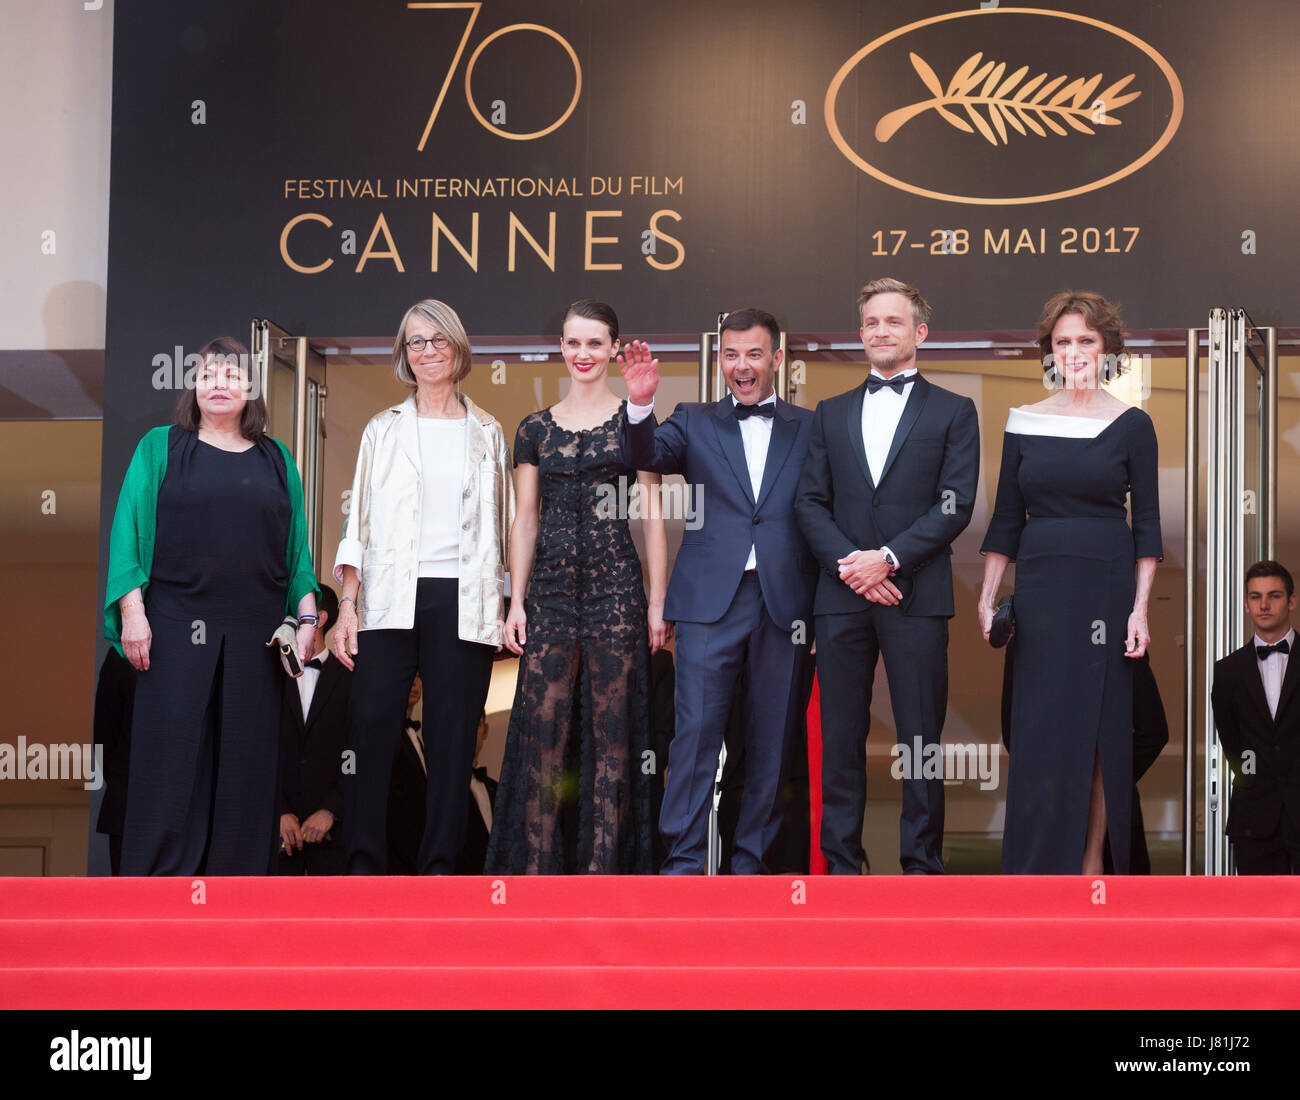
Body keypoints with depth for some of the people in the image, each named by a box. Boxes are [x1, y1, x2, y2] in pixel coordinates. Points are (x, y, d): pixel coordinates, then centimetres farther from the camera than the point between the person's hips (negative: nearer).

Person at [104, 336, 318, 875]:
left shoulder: (275, 459, 14)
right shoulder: (161, 447, 8)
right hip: (178, 627, -2)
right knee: (171, 754, -5)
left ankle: (237, 876, 7)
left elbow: (296, 544, 14)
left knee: (245, 756, 2)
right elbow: (130, 528, 1)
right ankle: (158, 876, 0)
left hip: (256, 632, 2)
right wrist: (132, 610, -8)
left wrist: (308, 616, 6)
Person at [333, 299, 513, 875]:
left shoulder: (487, 433, 14)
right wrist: (347, 603, 0)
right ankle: (364, 861, -4)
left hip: (463, 600, 0)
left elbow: (503, 522, 13)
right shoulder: (383, 429, 13)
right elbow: (359, 520, 10)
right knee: (371, 722, -10)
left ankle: (440, 862, 5)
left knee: (454, 731, -1)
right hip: (390, 597, 0)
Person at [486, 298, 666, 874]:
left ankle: (605, 864, 4)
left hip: (616, 586, -2)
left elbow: (652, 514, 3)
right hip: (551, 585, 2)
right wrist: (516, 602, 3)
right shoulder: (536, 428, 11)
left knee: (611, 725, -1)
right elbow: (525, 520, 11)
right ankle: (537, 862, 4)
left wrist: (657, 601, -4)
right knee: (543, 726, -1)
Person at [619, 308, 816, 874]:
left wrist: (823, 607, -3)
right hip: (711, 600, -1)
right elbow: (647, 455, -6)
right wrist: (640, 404, -27)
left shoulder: (810, 429, 10)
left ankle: (751, 860, 16)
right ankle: (682, 861, 0)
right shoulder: (695, 423, 11)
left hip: (785, 604, 1)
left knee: (772, 742, 6)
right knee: (695, 734, -5)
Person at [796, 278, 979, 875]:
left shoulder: (952, 412, 8)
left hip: (915, 595, -3)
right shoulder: (830, 414, 17)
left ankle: (922, 864, 4)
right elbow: (810, 503, 9)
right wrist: (848, 563, -8)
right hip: (842, 596, 3)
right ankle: (841, 863, 9)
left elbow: (956, 506, -2)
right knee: (840, 737, 3)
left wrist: (889, 557, -13)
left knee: (920, 738, -2)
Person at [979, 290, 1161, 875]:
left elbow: (1147, 524, -1)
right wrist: (987, 598, 4)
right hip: (1039, 586, 2)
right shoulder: (1024, 422, 8)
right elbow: (1006, 519, 10)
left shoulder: (1132, 425, 1)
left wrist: (1140, 608, -8)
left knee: (1100, 727, 0)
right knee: (1038, 731, 2)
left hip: (1106, 586, -2)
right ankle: (1036, 867, 9)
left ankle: (1091, 862, 6)